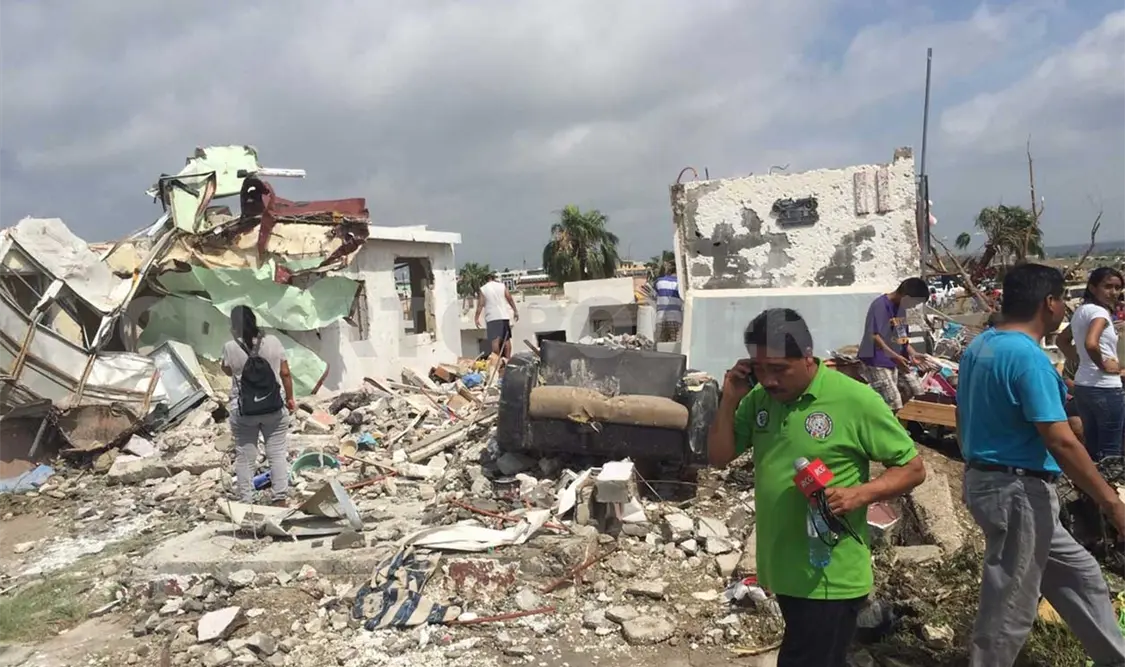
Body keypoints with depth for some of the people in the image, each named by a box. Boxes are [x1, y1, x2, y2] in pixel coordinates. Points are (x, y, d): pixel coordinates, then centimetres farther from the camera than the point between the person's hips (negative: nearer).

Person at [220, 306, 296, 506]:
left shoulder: (231, 347, -8)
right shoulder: (273, 342, -5)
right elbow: (285, 373, -1)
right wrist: (290, 397, 12)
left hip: (243, 412, -1)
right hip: (274, 409, 1)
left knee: (244, 458, 9)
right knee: (277, 454, 6)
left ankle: (246, 501, 13)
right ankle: (280, 499, 6)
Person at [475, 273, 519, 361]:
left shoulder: (482, 289, 1)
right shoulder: (502, 286, 6)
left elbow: (480, 304, -4)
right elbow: (510, 299, 4)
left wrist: (477, 318, -3)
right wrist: (515, 311, 10)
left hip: (491, 318, -2)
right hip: (504, 316, 2)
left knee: (495, 340, -9)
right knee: (506, 338, 11)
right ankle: (508, 358, 12)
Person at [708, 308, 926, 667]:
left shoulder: (856, 400, -17)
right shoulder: (758, 398, 0)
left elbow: (913, 469, -8)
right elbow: (719, 457, 4)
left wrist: (860, 494, -26)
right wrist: (730, 401, -11)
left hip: (830, 577, -6)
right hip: (782, 568, 6)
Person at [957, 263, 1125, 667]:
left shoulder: (978, 347, 7)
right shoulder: (1028, 357, -21)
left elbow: (962, 418, 15)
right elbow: (1060, 442, -24)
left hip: (985, 479, 10)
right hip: (1018, 491, -10)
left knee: (1078, 576, 22)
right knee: (1009, 607, 4)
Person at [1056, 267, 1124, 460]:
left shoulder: (1082, 311, 11)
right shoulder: (1099, 312, -15)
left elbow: (1061, 340, 24)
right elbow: (1091, 343, -33)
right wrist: (1103, 365, -16)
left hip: (1082, 385, 9)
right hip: (1105, 388, -9)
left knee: (1093, 447, 17)